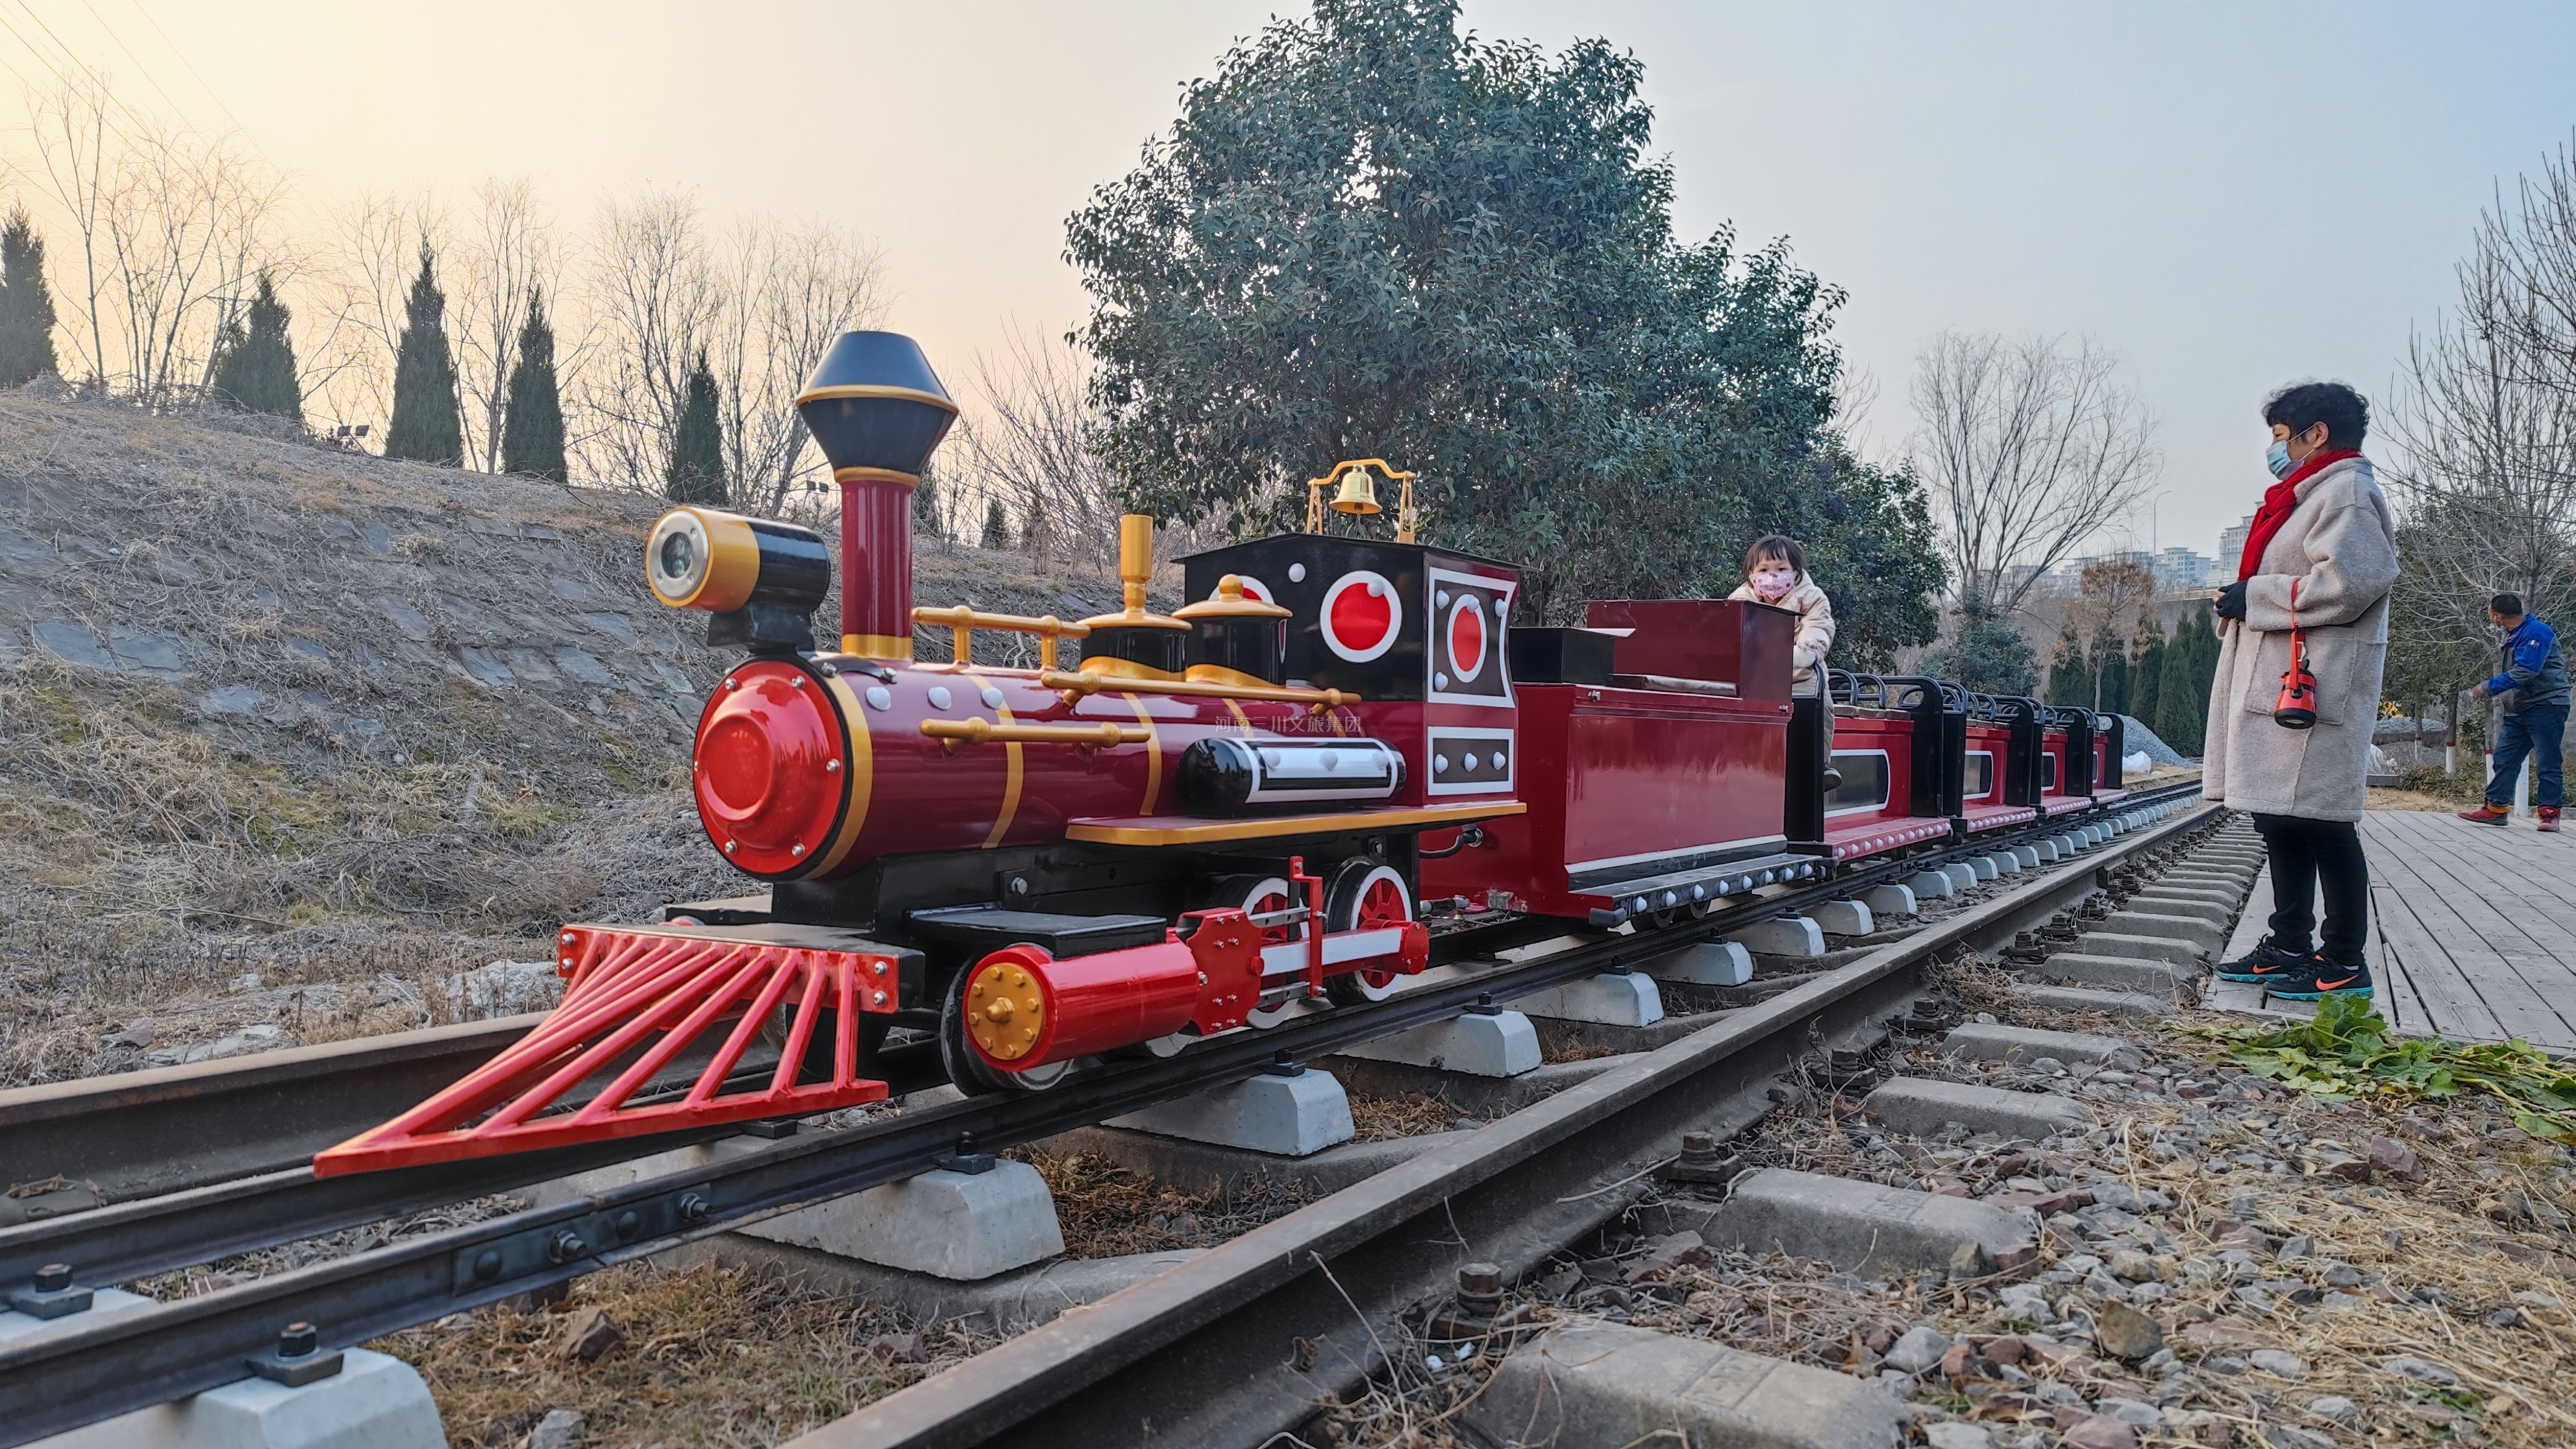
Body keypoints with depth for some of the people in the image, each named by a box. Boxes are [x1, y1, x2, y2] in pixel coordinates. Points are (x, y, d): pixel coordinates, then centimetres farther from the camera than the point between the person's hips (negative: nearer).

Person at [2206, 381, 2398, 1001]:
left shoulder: (2345, 491, -8)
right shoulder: (2310, 496, 24)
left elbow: (2353, 579, -22)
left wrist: (2256, 596, -14)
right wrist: (2243, 599, 10)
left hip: (2313, 689, -11)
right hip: (2278, 685, 11)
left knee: (2319, 821, -8)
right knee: (2280, 819, 13)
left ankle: (2346, 962, 0)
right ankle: (2290, 946, 21)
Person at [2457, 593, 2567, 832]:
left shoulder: (2537, 632, -16)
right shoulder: (2513, 635, 15)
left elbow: (2525, 672, -24)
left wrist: (2488, 688, -18)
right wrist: (2491, 690, 10)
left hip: (2547, 706, -10)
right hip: (2519, 709, 10)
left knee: (2549, 762, -4)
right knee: (2504, 758, 7)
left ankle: (2550, 813, -1)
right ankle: (2496, 808, 9)